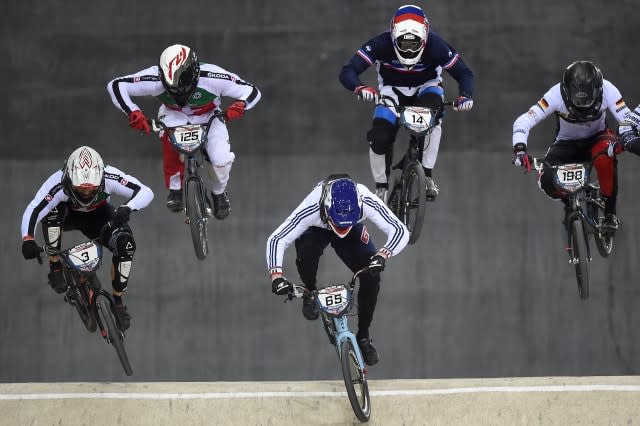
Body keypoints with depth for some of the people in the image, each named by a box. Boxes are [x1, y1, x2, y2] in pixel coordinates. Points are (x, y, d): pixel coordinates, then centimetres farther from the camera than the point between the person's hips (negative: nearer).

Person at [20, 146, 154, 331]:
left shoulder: (110, 178, -35)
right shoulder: (59, 185, -39)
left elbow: (146, 192, -36)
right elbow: (33, 211, -43)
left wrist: (127, 208, -55)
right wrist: (28, 240, -60)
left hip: (98, 215, 1)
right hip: (69, 215, -1)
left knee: (125, 242, -25)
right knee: (52, 211, -36)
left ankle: (117, 300, -5)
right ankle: (55, 268, -17)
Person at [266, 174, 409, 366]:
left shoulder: (366, 202, -40)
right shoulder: (311, 208, -42)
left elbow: (400, 231, -37)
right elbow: (276, 240, -37)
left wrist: (382, 255, -55)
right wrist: (277, 276, -50)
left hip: (354, 232, 1)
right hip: (315, 230, -1)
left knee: (371, 276, -19)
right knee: (306, 253, -35)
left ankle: (363, 336, 2)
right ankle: (310, 292, -1)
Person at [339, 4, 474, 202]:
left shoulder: (436, 45, -28)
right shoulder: (381, 44, -30)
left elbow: (464, 73, -20)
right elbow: (347, 72, -33)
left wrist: (465, 95, -41)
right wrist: (359, 88, -55)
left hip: (425, 88, 0)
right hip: (393, 90, 0)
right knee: (379, 137, -23)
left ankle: (427, 175, -25)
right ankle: (381, 188, 2)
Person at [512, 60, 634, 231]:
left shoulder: (607, 90, -27)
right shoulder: (557, 94, -29)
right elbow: (523, 121, -30)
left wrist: (623, 140, -50)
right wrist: (519, 148, -46)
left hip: (596, 139, 0)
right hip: (567, 144, 0)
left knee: (605, 156, -37)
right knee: (547, 180, -26)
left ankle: (610, 212, -20)